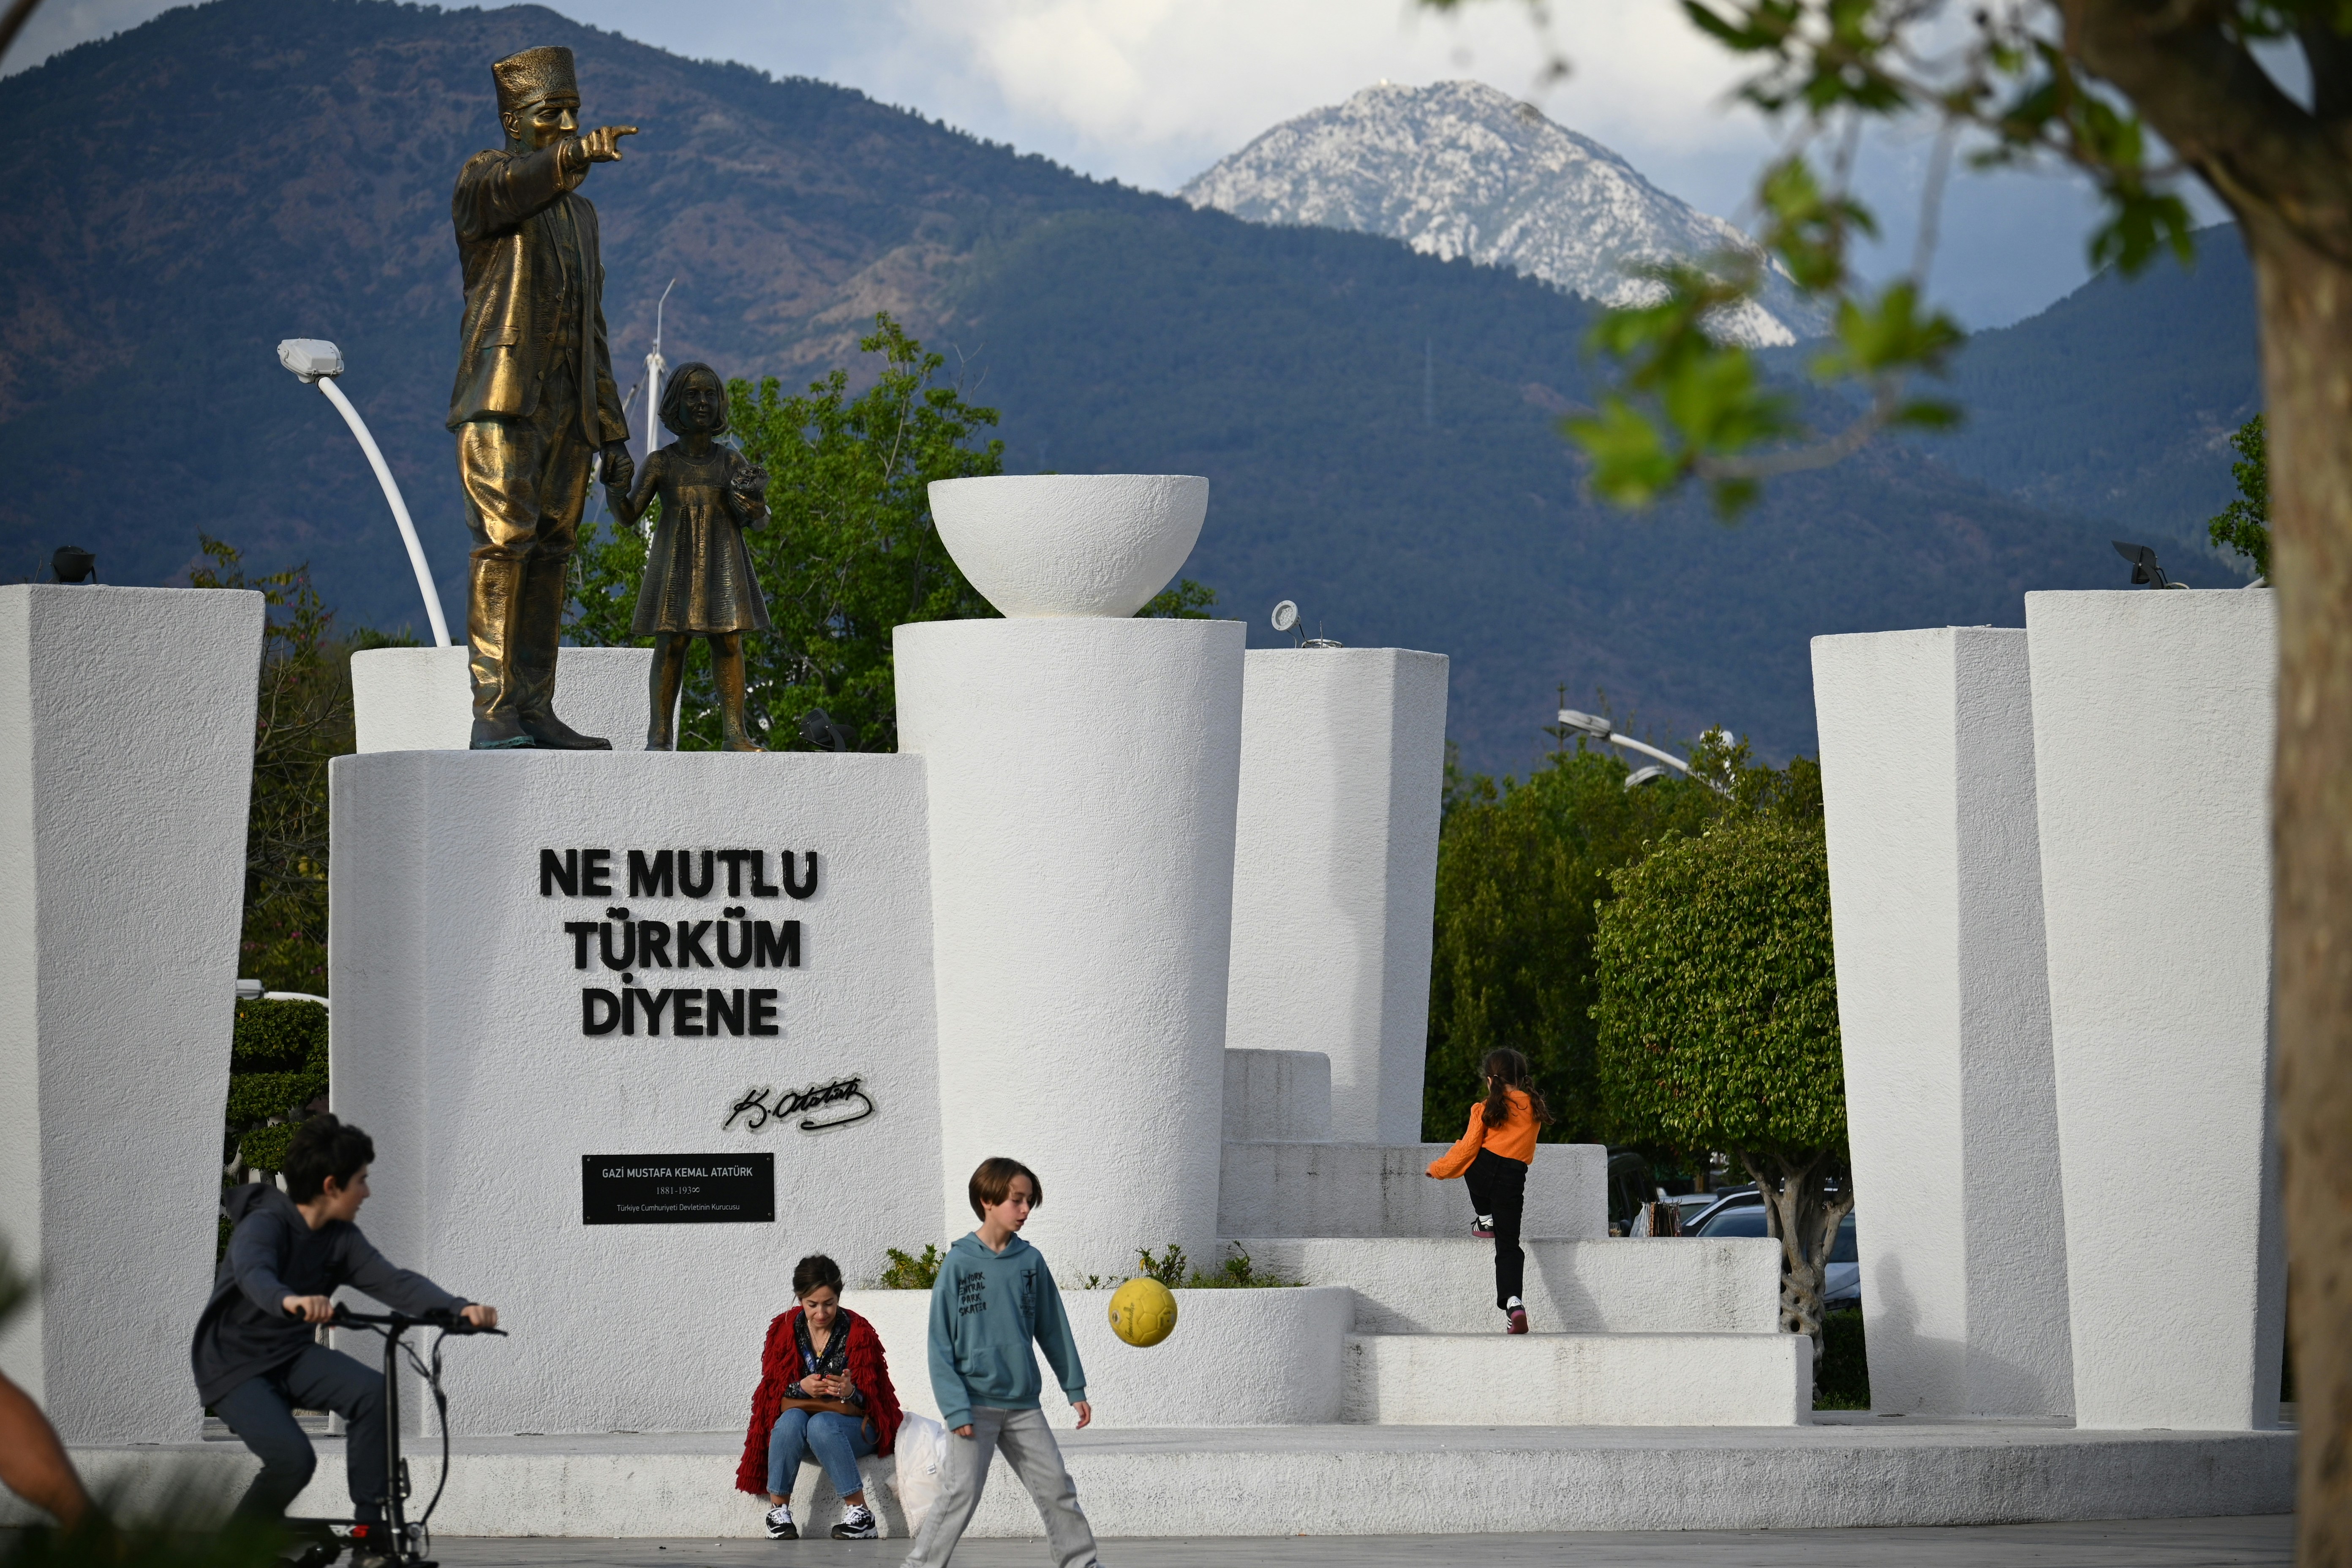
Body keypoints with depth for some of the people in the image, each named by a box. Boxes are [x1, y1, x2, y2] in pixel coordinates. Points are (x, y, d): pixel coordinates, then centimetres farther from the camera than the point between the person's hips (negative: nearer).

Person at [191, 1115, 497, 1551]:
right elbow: (253, 1274, -41)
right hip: (234, 1364, -6)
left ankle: (369, 1532, -17)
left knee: (372, 1391, -22)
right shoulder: (263, 1224, -20)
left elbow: (392, 1282, -10)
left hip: (291, 1355, 6)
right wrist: (290, 1301, -65)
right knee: (293, 1458, -27)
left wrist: (460, 1308, -28)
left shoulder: (341, 1238, 1)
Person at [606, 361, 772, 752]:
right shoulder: (661, 463, 5)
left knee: (728, 643, -5)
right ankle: (658, 735, -6)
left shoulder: (731, 462, 7)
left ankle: (734, 733, -4)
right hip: (676, 561, -1)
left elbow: (757, 521, 5)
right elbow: (629, 515, 2)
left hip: (722, 561, 1)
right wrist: (614, 489, -18)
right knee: (672, 642, -7)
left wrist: (753, 501, -17)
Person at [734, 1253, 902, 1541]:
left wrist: (851, 1393, -30)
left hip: (854, 1426, -2)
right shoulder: (785, 1329, 2)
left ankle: (860, 1513, -33)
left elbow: (872, 1399, -6)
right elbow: (773, 1390, -1)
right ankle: (779, 1509, -26)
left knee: (821, 1424, -36)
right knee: (791, 1419, -34)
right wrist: (801, 1388, -23)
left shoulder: (858, 1331, -5)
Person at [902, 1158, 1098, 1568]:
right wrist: (955, 1408, -14)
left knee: (1056, 1487, 6)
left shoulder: (1030, 1261, 5)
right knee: (961, 1494, -9)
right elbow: (941, 1344, -7)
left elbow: (1053, 1329, 13)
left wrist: (1075, 1388, 11)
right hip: (976, 1403, -4)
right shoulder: (959, 1265, -7)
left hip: (1023, 1403, 4)